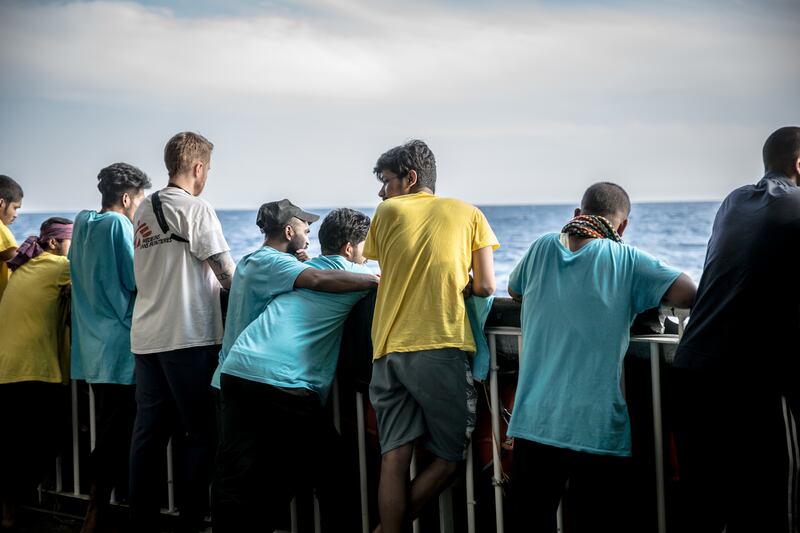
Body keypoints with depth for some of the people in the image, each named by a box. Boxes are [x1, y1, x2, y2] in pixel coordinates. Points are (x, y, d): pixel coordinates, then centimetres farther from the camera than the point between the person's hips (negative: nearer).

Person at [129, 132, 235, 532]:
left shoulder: (144, 210, 13)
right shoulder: (195, 209, -8)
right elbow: (226, 273, -8)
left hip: (145, 337, 7)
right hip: (188, 336, -7)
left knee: (148, 432, 8)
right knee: (199, 432, 0)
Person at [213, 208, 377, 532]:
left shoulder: (303, 270, 24)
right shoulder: (353, 274, 7)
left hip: (236, 370, 6)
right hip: (282, 382, -6)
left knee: (235, 478, 3)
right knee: (328, 470, 10)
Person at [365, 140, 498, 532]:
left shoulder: (387, 212, 14)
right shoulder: (468, 214, 11)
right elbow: (485, 286, 6)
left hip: (389, 351, 3)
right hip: (442, 348, -3)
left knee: (394, 457, 1)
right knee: (449, 457, 5)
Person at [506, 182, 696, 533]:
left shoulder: (542, 248, 6)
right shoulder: (626, 260, -4)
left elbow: (514, 291, 25)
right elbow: (689, 295, -10)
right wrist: (638, 298, 8)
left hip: (534, 423, 3)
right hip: (598, 430, -2)